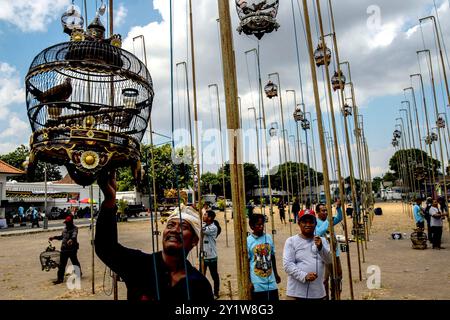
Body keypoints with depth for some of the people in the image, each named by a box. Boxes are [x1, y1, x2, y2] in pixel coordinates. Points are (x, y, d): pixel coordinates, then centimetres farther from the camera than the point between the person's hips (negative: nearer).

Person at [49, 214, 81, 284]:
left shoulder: (74, 228, -11)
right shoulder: (65, 228, 13)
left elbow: (74, 235, -32)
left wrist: (71, 239, -52)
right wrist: (54, 237, 26)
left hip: (72, 249, -7)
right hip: (64, 248, 7)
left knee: (75, 262, 9)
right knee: (61, 264, 6)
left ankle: (79, 274, 30)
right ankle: (60, 278, 13)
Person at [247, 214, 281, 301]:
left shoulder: (269, 238, 2)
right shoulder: (248, 241, -11)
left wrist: (276, 274, 20)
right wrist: (248, 282, -9)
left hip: (271, 283, 4)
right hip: (257, 284, -4)